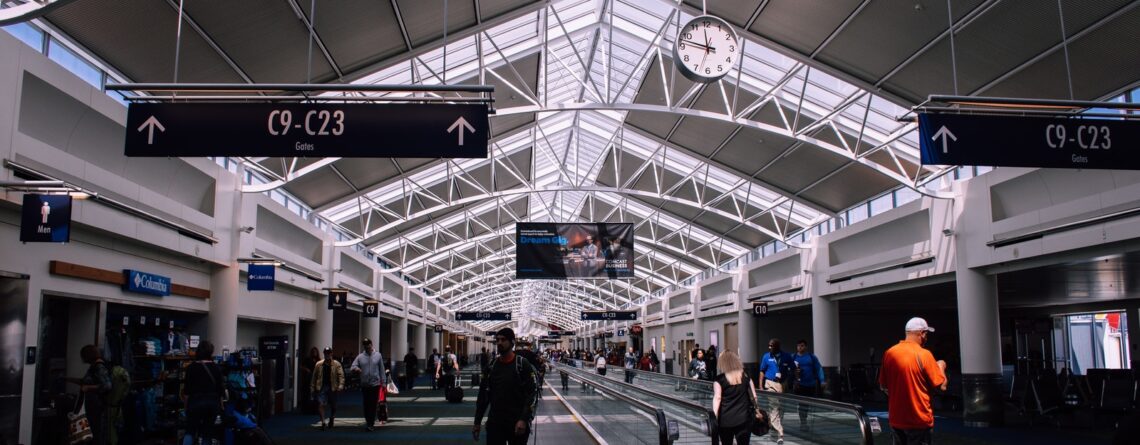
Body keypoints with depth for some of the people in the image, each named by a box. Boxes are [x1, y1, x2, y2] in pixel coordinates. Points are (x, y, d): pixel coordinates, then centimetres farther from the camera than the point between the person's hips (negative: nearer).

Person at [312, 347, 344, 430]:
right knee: (321, 404, -13)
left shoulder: (336, 364, -2)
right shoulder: (319, 364, 5)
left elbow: (341, 375, -10)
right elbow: (314, 376, 9)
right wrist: (313, 387, 5)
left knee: (333, 406, 10)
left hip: (332, 388, -1)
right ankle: (323, 422, -9)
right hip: (322, 387, 1)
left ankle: (331, 419, 34)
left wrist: (341, 385, -25)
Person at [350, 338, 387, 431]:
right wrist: (356, 369, -26)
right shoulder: (360, 357, 3)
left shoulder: (378, 355, 1)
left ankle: (370, 424, 0)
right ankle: (368, 422, 24)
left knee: (373, 405, -4)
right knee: (366, 404, 9)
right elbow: (353, 367, -2)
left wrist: (382, 381, 3)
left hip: (375, 384, -2)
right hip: (364, 384, 2)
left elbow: (381, 369, 4)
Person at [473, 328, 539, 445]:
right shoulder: (492, 367, 9)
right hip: (494, 423, 4)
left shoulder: (523, 365, -7)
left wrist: (524, 420, -20)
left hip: (518, 423, -4)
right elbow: (483, 395, 13)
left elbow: (533, 394, -11)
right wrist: (477, 422, 10)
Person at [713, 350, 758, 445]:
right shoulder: (745, 376, 4)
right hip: (743, 419, 2)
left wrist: (714, 417, -15)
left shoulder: (719, 379, -6)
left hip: (726, 420, -2)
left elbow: (717, 398, -14)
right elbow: (754, 396, 7)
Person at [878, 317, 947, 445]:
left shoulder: (889, 353, 0)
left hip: (896, 420, 5)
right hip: (920, 420, -5)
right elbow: (942, 386, -8)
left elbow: (883, 386, 8)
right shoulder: (924, 355, -14)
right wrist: (941, 366, 9)